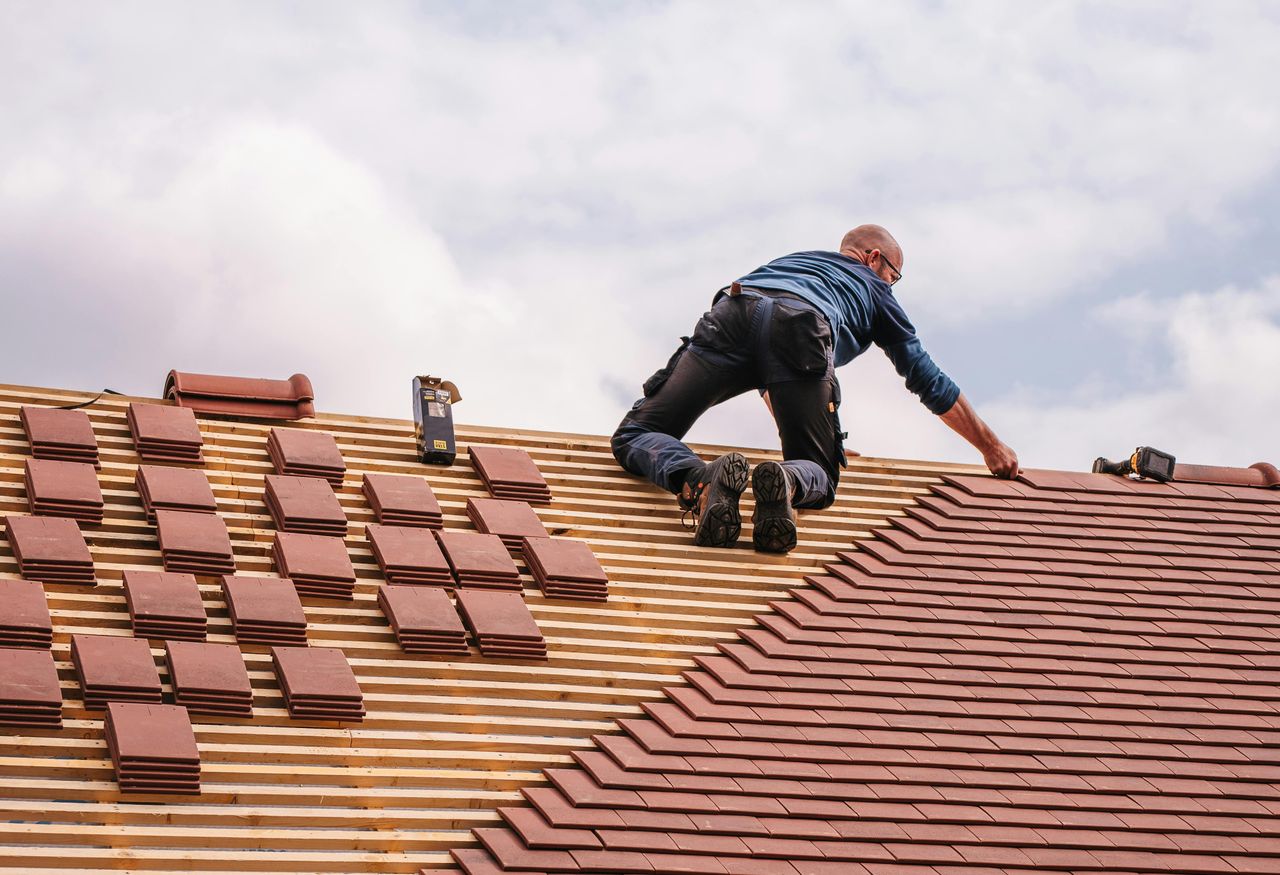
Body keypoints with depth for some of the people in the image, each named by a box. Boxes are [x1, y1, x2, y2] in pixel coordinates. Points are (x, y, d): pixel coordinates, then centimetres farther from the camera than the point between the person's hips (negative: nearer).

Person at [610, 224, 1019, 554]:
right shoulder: (874, 289, 37)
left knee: (636, 436, 8)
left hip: (732, 314, 3)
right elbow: (929, 380, 38)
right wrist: (991, 446, 47)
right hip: (801, 336, -3)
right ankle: (786, 483, -27)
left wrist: (790, 425, 71)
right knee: (818, 477, 12)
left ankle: (700, 482, -26)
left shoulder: (794, 259, 48)